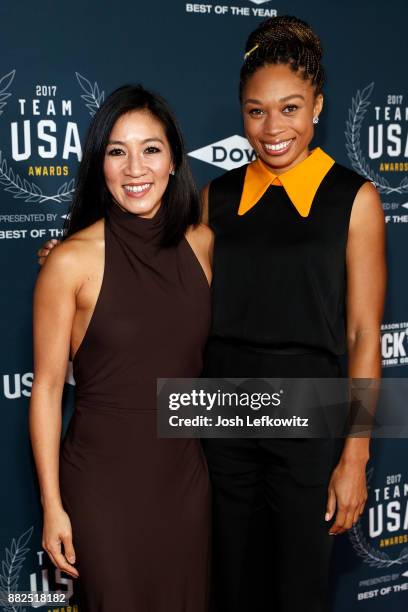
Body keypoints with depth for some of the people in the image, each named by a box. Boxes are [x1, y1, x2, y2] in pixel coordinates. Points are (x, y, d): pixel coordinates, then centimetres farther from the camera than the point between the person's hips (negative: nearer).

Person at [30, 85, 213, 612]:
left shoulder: (201, 243, -2)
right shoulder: (72, 260, -14)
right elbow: (46, 388, -9)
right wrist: (52, 507, -8)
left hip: (186, 472, 4)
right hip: (104, 479, -4)